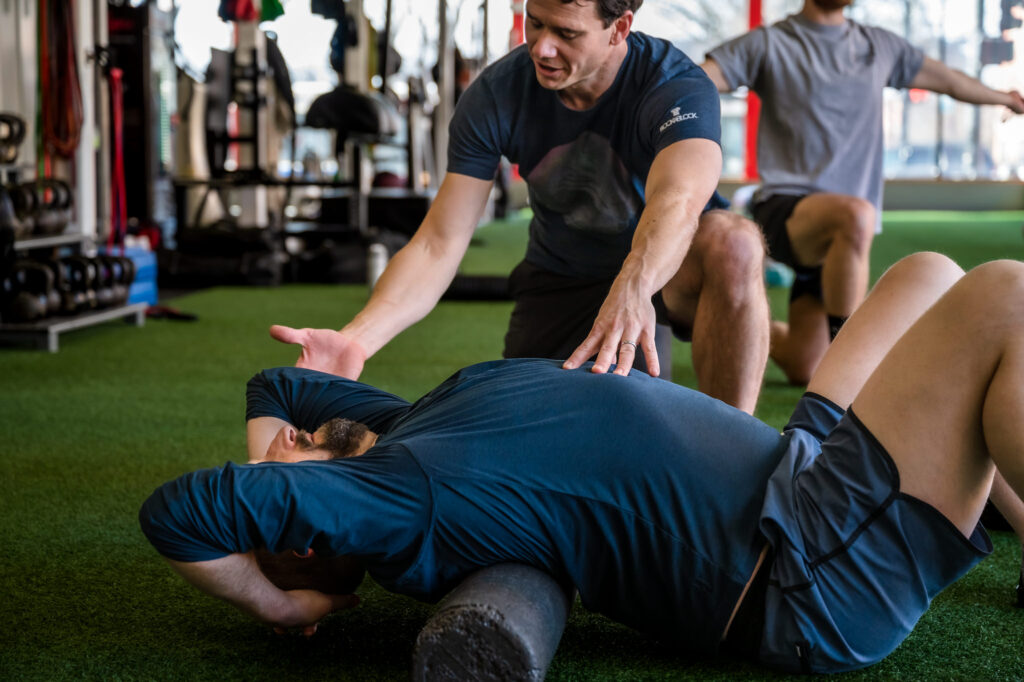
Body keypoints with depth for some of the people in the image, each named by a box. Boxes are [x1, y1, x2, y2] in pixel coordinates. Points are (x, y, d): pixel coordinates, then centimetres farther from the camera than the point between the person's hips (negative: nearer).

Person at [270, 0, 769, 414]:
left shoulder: (676, 86, -28)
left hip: (665, 265, -3)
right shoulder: (496, 96, -18)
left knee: (733, 243, -37)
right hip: (561, 277, 3)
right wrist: (355, 339, -39)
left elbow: (679, 199, -49)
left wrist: (633, 289, -72)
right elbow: (438, 245, -22)